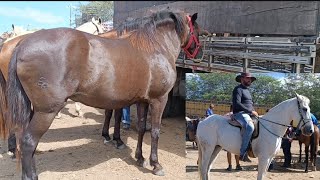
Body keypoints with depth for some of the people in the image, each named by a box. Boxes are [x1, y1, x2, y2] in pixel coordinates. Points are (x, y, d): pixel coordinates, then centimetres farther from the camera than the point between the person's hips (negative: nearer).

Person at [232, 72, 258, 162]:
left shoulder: (247, 90, 26)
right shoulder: (238, 89, -4)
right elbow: (237, 104, -17)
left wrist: (254, 112, 11)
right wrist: (251, 111, -18)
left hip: (248, 114, 10)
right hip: (240, 113, -10)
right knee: (250, 127, -35)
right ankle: (243, 153, -34)